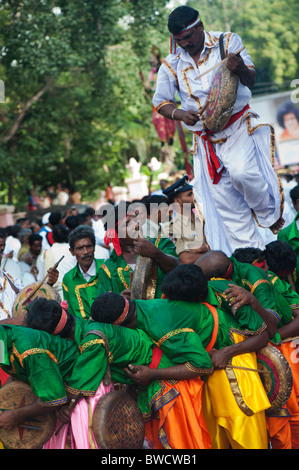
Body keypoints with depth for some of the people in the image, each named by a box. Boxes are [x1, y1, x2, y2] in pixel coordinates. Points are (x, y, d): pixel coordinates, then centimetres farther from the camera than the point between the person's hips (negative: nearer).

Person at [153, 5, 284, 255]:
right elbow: (160, 102, 9)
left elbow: (251, 80, -9)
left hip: (237, 125, -3)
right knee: (224, 202, 0)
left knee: (241, 172, -29)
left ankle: (270, 213, 0)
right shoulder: (172, 65, 1)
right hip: (206, 139, 3)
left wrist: (240, 68, -33)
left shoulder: (227, 42, -4)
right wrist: (180, 114, -13)